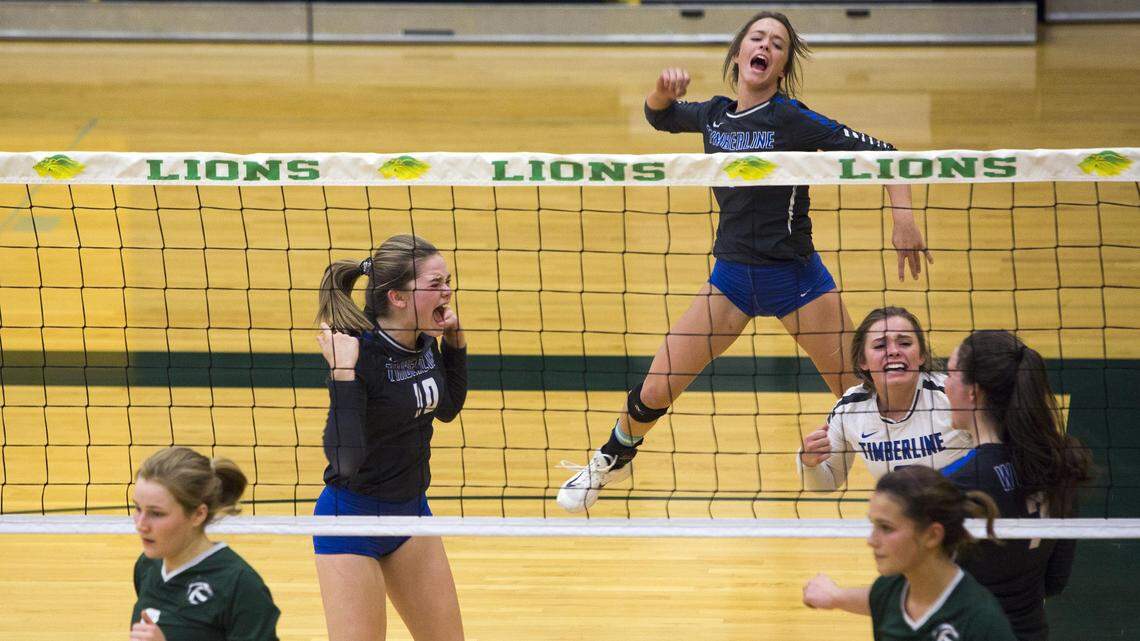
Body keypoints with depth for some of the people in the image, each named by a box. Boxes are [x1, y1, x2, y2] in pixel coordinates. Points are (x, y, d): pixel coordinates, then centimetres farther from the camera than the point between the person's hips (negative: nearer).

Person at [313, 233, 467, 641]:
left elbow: (447, 408, 17)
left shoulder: (425, 342, -4)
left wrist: (455, 341, 4)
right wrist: (343, 374, -38)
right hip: (352, 519, -8)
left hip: (411, 514, 8)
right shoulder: (360, 352, -25)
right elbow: (345, 458, -32)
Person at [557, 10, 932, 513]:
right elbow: (659, 115, 24)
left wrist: (904, 218, -28)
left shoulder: (793, 120, -13)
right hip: (731, 278, 4)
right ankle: (612, 460, 31)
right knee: (654, 392, 3)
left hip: (795, 279, -4)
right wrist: (664, 88, 1)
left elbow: (879, 153, -14)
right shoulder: (714, 115, 4)